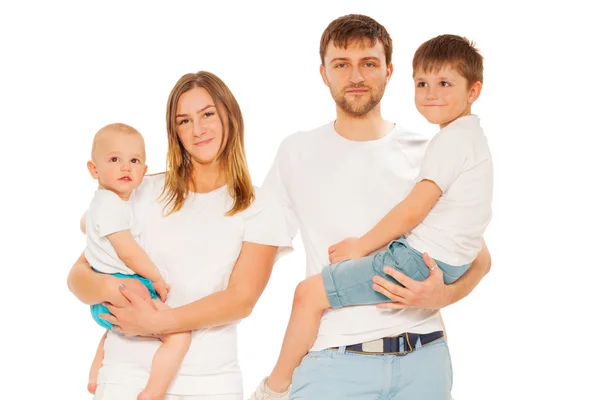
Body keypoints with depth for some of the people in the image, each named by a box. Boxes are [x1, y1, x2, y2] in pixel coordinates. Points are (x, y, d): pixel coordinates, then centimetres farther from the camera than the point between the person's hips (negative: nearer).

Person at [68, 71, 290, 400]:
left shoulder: (259, 212, 3)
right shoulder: (144, 193, 6)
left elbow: (242, 299, -9)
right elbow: (78, 275, 4)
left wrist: (157, 321, -18)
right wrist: (114, 289, -18)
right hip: (127, 373, 1)